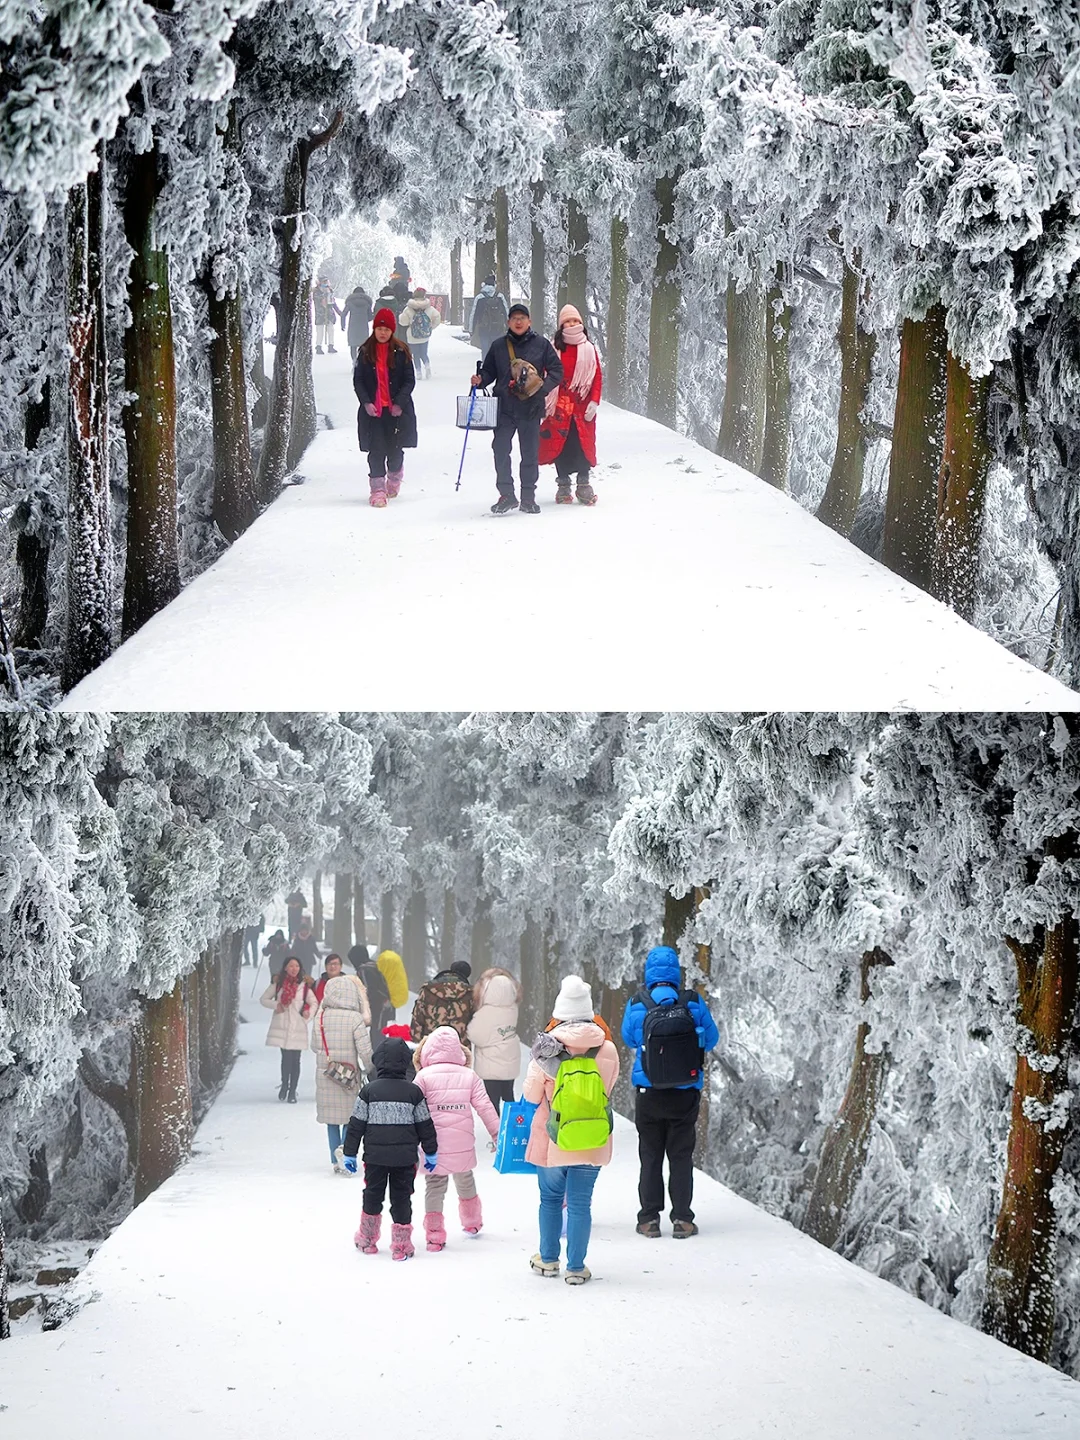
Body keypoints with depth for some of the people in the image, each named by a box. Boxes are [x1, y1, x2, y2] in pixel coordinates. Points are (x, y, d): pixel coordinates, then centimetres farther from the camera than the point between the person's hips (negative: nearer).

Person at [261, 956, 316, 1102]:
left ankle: (292, 1091, 7)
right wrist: (276, 1005, -5)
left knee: (295, 1060, -1)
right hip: (281, 1026, 0)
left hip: (297, 1026, 0)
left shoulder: (304, 985, 2)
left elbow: (313, 1003, 9)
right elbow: (264, 999, 13)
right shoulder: (278, 983, 6)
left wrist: (308, 1015, -9)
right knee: (286, 1057, -8)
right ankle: (285, 1084, 14)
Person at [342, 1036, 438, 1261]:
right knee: (401, 1198, 6)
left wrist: (349, 1153, 7)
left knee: (372, 1195, 15)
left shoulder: (369, 1091, -5)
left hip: (375, 1156, 0)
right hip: (405, 1157, 0)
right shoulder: (414, 1092, -3)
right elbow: (425, 1125, 3)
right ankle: (401, 1245, 5)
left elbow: (356, 1125, -2)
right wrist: (431, 1153, 15)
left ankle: (367, 1240, 24)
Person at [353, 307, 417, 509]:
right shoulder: (365, 352, 4)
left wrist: (400, 403, -10)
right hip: (372, 410, 1)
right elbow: (358, 380, 5)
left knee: (394, 450, 5)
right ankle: (378, 489, -2)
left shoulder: (401, 352, 1)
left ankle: (394, 477, 33)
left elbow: (410, 380, 1)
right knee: (376, 450, -6)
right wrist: (366, 402, -9)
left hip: (397, 409, -1)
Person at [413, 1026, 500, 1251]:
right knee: (465, 1182, 24)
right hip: (463, 1145, 3)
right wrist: (497, 1134, 9)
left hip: (435, 1146, -3)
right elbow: (485, 1107, 1)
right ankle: (472, 1223, 41)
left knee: (435, 1186, 2)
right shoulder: (469, 1076, 2)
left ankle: (434, 1235, -4)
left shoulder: (424, 1076, -5)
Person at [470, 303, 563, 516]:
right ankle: (506, 495, 4)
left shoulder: (541, 344, 3)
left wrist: (543, 388, -11)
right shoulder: (498, 346, 7)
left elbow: (557, 370, 4)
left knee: (530, 453, 3)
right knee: (500, 450, -5)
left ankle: (528, 497, 12)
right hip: (504, 407, 1)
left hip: (531, 408, -1)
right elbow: (489, 371, 15)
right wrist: (480, 379, -7)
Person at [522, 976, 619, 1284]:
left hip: (551, 1140, 0)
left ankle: (548, 1260, 28)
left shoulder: (546, 1050, -13)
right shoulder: (607, 1051, -9)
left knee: (551, 1198, 18)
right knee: (580, 1203, 7)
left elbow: (531, 1095, -3)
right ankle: (576, 1268, 9)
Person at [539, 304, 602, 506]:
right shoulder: (555, 348, 3)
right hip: (560, 406, -1)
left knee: (583, 444, -2)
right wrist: (545, 401, -6)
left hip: (582, 406, 1)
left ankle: (583, 484, 5)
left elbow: (597, 376, 6)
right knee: (561, 444, -1)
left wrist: (594, 401, -4)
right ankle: (563, 485, 7)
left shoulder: (589, 348, 7)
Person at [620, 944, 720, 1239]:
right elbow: (711, 1039, 3)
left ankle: (649, 1219, 10)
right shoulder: (693, 1003, -9)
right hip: (685, 1094, 0)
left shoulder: (636, 1005, -9)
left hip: (649, 1094, 0)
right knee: (681, 1156, 10)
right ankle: (682, 1219, 8)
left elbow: (629, 1040, 7)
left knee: (650, 1157, 11)